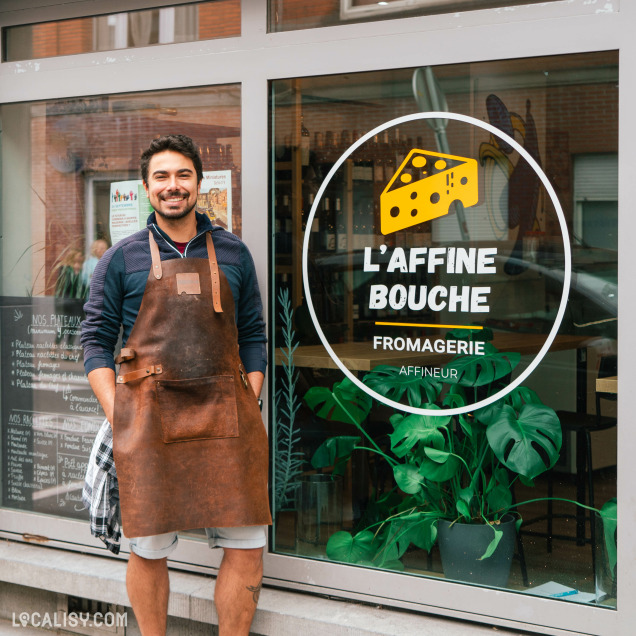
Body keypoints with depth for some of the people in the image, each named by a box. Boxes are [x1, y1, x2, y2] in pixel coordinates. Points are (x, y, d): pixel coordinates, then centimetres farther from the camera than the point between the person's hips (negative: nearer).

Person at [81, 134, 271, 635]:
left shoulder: (232, 254, 12)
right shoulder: (122, 259, 6)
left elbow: (253, 336, 15)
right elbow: (96, 338, 6)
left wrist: (249, 407, 5)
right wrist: (118, 418, -3)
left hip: (225, 415, 2)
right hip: (148, 419, -1)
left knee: (248, 545, -1)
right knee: (149, 549, 3)